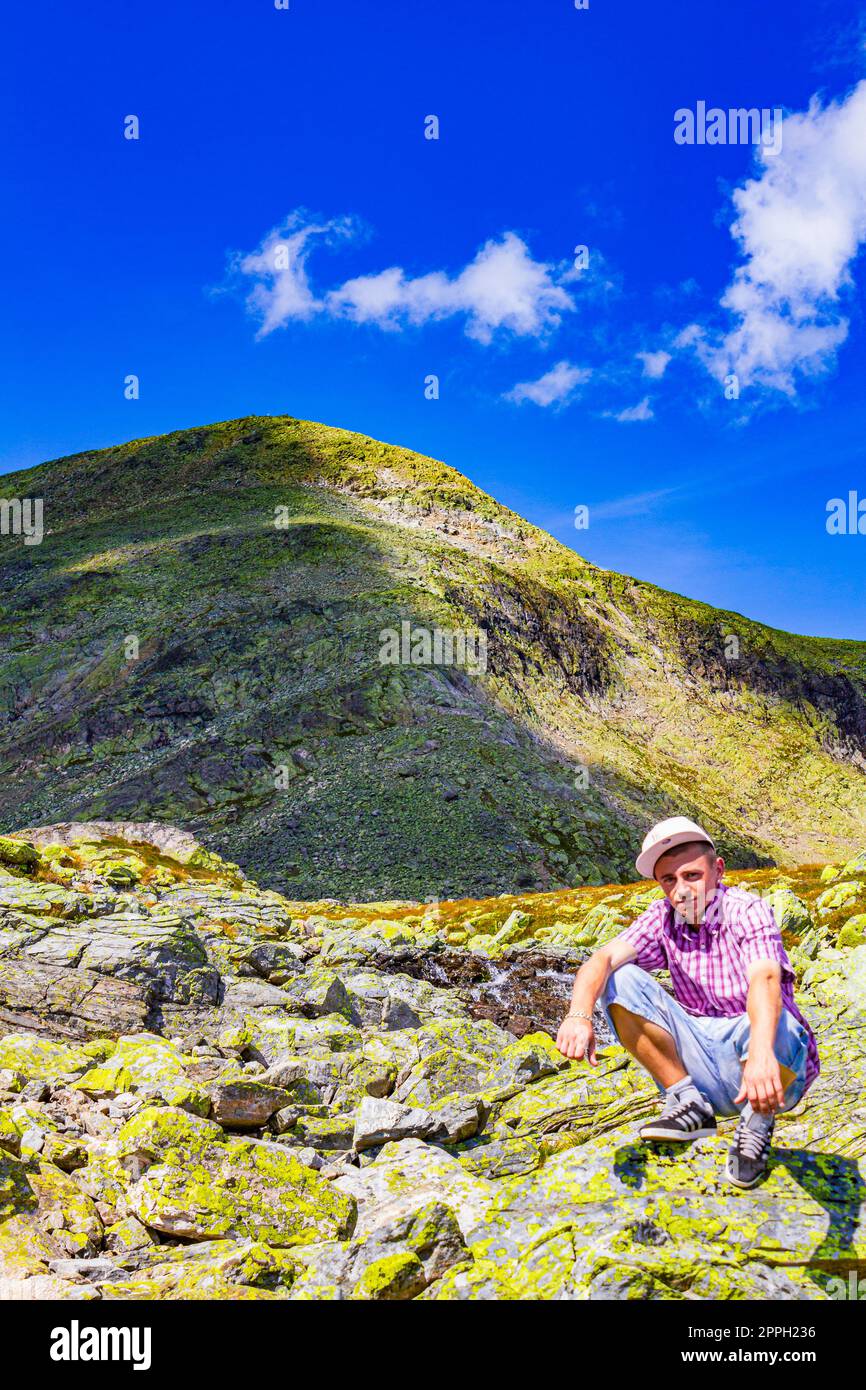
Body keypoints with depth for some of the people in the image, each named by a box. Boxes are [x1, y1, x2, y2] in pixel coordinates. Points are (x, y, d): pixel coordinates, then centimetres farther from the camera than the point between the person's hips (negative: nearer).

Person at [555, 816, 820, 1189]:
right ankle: (689, 1102, -5)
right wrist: (579, 1015, -38)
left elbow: (765, 979, -34)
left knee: (774, 1026, -39)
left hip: (772, 1071, -4)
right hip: (702, 1069, 4)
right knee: (620, 982, -12)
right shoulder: (662, 919, -1)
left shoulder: (747, 911, -14)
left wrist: (760, 1053, -54)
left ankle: (757, 1122, -7)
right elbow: (604, 958, -16)